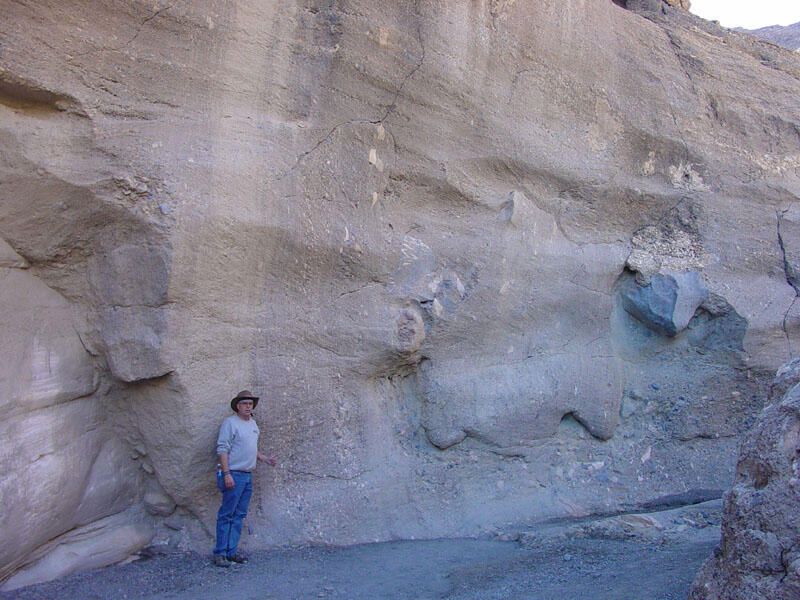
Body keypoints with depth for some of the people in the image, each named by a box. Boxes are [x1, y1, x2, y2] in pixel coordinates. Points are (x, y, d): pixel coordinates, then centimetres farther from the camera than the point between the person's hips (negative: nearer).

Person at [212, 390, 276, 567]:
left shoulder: (253, 423, 17)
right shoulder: (230, 423, -8)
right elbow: (222, 449, -14)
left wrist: (265, 459, 17)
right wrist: (227, 474, -20)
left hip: (248, 476, 8)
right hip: (234, 475, -8)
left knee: (239, 515, 9)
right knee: (226, 515, -5)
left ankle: (232, 551, 15)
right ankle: (220, 553, -1)